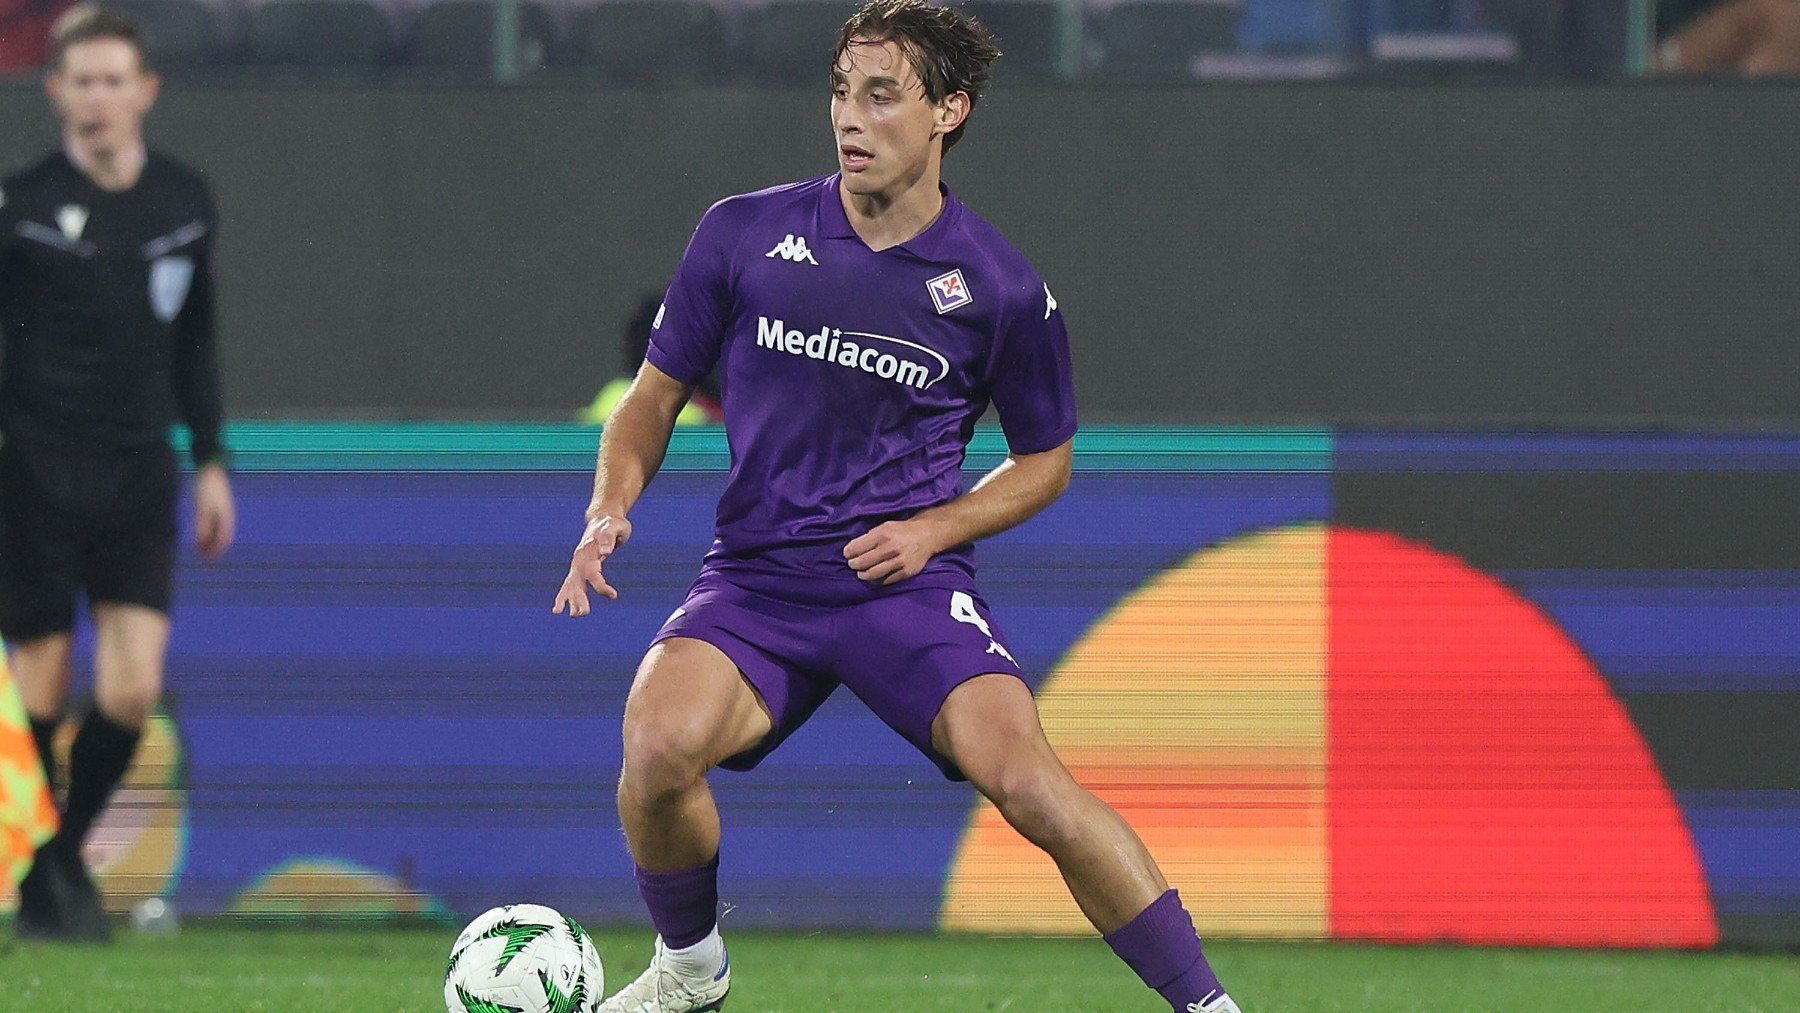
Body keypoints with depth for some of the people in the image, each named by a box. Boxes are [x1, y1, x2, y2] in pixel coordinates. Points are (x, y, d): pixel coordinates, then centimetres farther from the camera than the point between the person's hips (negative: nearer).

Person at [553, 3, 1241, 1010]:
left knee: (1029, 781, -26)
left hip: (909, 581, -2)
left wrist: (934, 528, -3)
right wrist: (611, 509, -6)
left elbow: (1046, 461, 14)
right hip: (756, 578, 2)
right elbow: (655, 398, 13)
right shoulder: (744, 234, 2)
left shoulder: (1002, 291, -1)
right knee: (661, 745, -27)